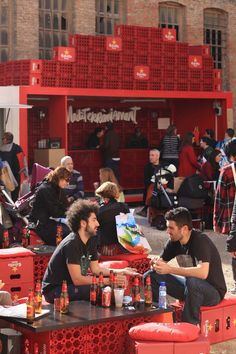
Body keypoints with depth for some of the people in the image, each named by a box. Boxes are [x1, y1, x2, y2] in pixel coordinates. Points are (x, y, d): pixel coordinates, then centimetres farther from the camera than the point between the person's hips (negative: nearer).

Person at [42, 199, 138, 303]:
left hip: (71, 285, 9)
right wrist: (108, 281, -28)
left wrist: (121, 271, -3)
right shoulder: (71, 243, -24)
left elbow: (95, 269, 9)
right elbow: (77, 280, -27)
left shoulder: (91, 240, 4)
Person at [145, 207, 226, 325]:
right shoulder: (174, 241, -3)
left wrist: (169, 269, -36)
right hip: (190, 288, 7)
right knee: (150, 276, -3)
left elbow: (203, 273, -38)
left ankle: (191, 325, -24)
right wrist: (155, 263, -19)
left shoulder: (200, 241, -24)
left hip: (213, 292, -7)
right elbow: (161, 261, 8)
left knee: (192, 282, -40)